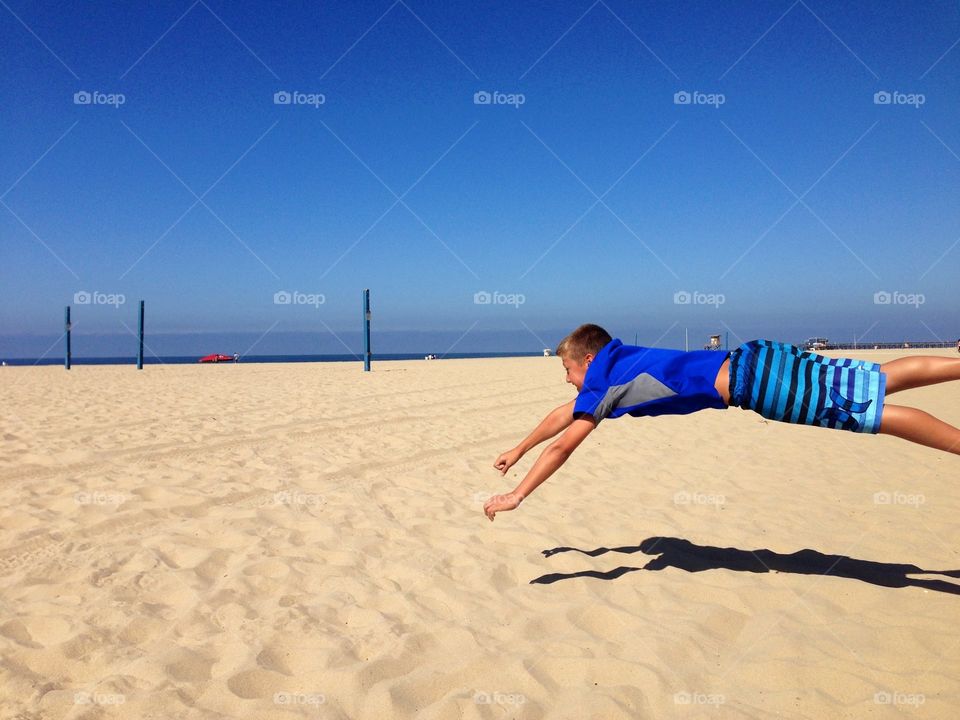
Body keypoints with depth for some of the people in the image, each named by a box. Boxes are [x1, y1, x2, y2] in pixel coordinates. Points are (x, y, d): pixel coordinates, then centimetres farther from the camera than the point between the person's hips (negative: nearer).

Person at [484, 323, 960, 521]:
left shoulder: (606, 381, -5)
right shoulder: (617, 364, 18)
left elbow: (563, 445, -8)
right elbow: (563, 415, 28)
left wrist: (516, 496, -2)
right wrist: (518, 450, 35)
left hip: (751, 381, -7)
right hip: (754, 362, 7)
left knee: (876, 412, -7)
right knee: (882, 381, 10)